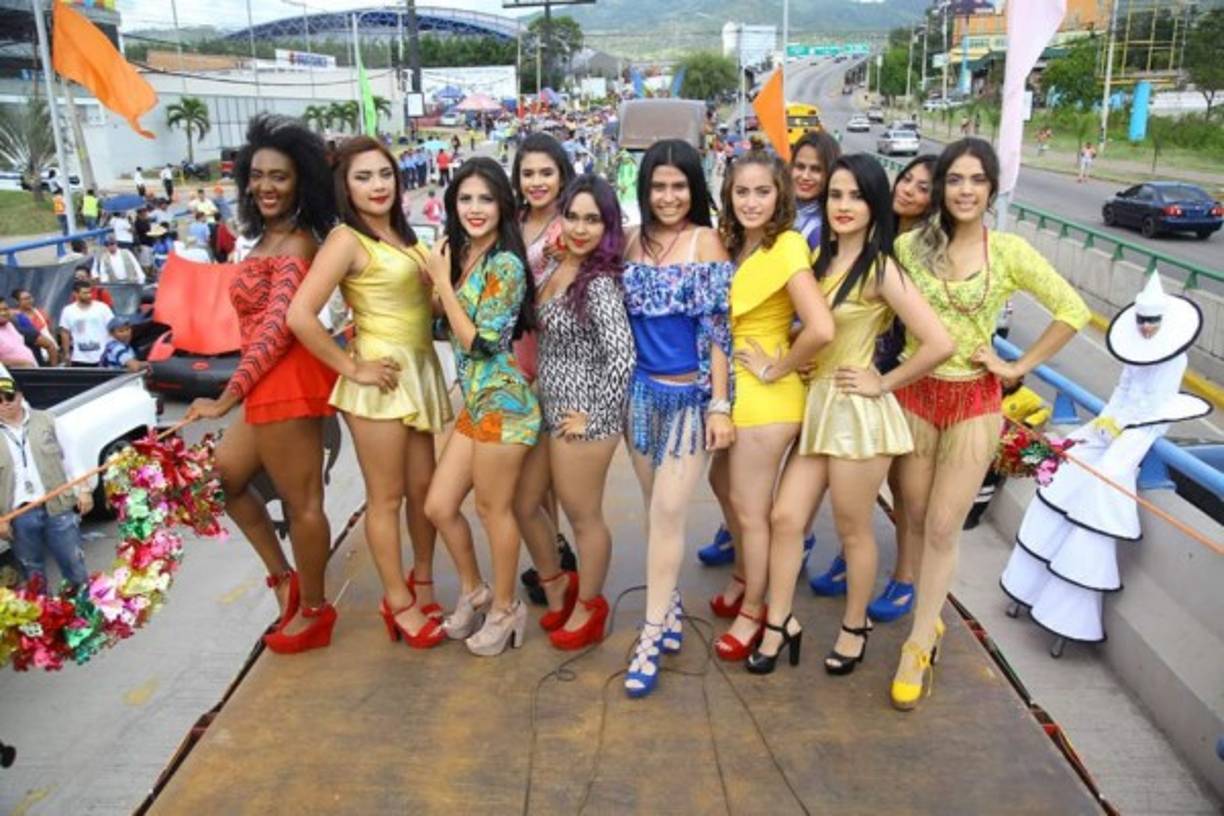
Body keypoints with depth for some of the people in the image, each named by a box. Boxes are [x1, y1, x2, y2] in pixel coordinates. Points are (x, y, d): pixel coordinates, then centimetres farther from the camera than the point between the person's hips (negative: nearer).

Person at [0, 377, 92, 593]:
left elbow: (69, 457, 5)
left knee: (73, 561, 8)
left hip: (58, 506, 0)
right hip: (19, 514, 1)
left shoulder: (46, 420, 4)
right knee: (32, 569, 13)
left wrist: (83, 490, -1)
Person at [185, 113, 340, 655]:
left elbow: (275, 329, -23)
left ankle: (313, 610, 20)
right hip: (271, 383, 10)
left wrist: (226, 399, -22)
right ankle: (282, 576, 31)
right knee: (226, 476, 22)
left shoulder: (294, 247, -16)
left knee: (301, 501, 3)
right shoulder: (271, 237, 13)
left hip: (286, 382, -10)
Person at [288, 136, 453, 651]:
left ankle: (422, 579, 34)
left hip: (422, 370, 7)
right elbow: (300, 315, -21)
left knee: (424, 486, 15)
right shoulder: (347, 240, -12)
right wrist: (351, 368, -15)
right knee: (387, 497, 5)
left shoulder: (401, 233, 11)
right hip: (381, 379, -7)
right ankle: (398, 602, 19)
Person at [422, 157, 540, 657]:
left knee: (493, 509, 6)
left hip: (501, 402, -8)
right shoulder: (459, 254, 10)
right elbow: (448, 327, 15)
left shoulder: (505, 265, -15)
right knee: (438, 507, 11)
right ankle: (474, 591, 32)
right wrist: (436, 281, -1)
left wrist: (442, 282, -13)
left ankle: (505, 608, 25)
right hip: (474, 401, 8)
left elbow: (479, 342, -18)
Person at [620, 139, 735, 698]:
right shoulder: (634, 242, 6)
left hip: (691, 395, -4)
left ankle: (651, 636, 2)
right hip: (642, 390, 4)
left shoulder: (707, 242, -7)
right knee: (657, 508, 13)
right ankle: (669, 603, 31)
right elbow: (621, 316, 11)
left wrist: (720, 405, -11)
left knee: (668, 512, -7)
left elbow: (718, 328, -9)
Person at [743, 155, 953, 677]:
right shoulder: (821, 259, 10)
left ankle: (855, 628, 30)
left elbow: (939, 343, -21)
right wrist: (773, 361, 1)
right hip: (816, 405, 7)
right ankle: (780, 624, 22)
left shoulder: (879, 268, -14)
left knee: (853, 532, 9)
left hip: (857, 412, -7)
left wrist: (883, 383, -12)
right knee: (785, 518, 6)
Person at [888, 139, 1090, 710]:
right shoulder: (910, 246, -3)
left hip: (974, 402, -1)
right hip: (914, 394, 2)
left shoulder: (1008, 251, -6)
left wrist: (1019, 367, -6)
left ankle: (918, 648, 12)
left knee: (943, 530, 1)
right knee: (916, 520, 12)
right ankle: (929, 611, 35)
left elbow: (1072, 311, -3)